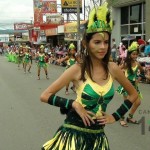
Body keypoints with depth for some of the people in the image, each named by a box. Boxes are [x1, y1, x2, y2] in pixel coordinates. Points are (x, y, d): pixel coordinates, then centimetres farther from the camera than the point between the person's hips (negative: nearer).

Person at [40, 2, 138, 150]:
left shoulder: (112, 68, -3)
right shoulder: (77, 69, -13)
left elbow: (133, 94, 12)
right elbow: (45, 96, -10)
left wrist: (115, 116, 5)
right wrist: (73, 104, -16)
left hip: (97, 136, 4)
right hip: (74, 134, -3)